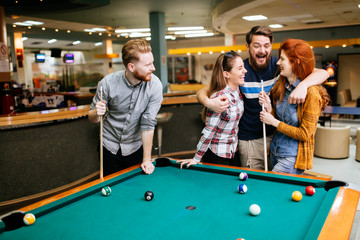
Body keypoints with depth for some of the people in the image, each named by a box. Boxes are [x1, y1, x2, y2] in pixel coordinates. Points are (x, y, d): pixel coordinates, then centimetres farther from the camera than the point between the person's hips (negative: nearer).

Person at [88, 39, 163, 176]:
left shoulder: (155, 85, -20)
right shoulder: (108, 83, -19)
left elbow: (148, 124, -18)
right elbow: (92, 118, -7)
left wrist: (147, 159, -19)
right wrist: (97, 113, -30)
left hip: (136, 148, 0)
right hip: (110, 147, 0)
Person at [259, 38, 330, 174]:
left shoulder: (311, 93, -19)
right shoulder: (281, 86, 3)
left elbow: (305, 134, -17)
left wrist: (274, 122, -16)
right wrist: (269, 108, -9)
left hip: (293, 157, -7)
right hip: (275, 151, 7)